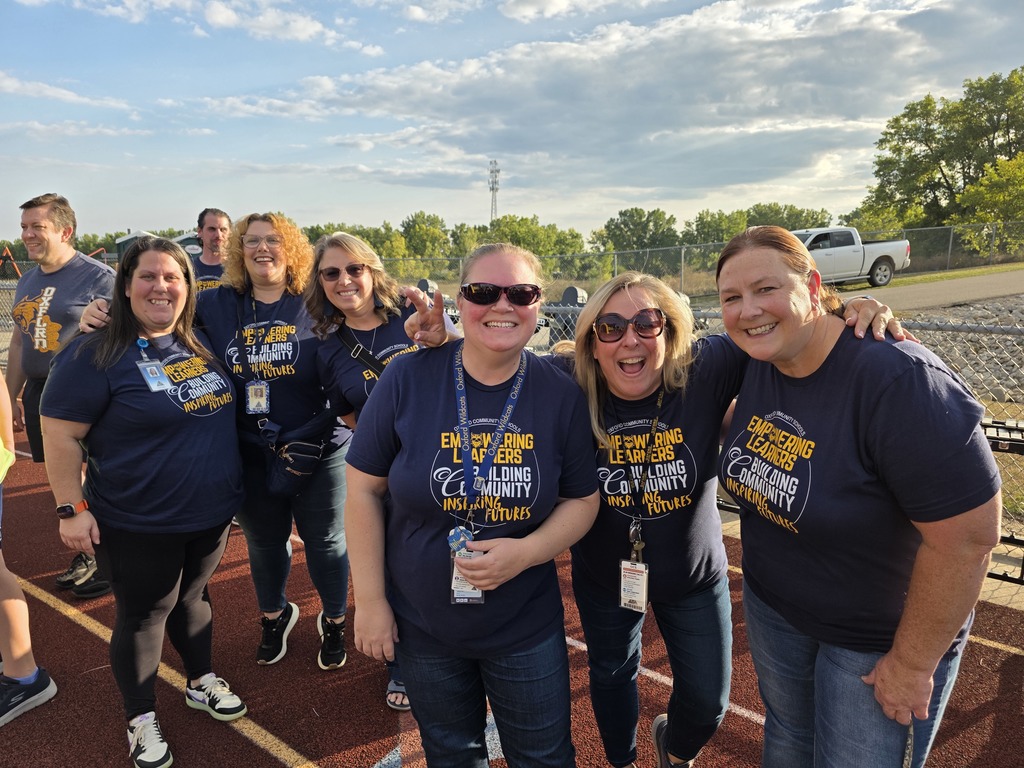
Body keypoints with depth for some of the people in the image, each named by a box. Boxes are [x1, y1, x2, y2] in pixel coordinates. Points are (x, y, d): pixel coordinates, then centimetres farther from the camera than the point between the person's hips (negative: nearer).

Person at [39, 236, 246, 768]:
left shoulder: (200, 345, 4)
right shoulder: (95, 354, -16)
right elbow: (60, 434, -14)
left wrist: (230, 487, 13)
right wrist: (71, 509, -16)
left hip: (212, 514, 6)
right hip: (139, 525, -5)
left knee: (192, 597, 22)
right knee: (143, 615, 11)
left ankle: (201, 683, 44)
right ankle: (141, 720, 32)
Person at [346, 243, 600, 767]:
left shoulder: (561, 395, -10)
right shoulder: (407, 380, -14)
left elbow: (582, 499, -3)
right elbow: (364, 488, -7)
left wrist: (525, 552, -20)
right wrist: (369, 600, -7)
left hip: (526, 628, 0)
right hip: (421, 624, 0)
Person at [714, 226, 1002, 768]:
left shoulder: (899, 381, -31)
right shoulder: (755, 362, -10)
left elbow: (968, 536, -28)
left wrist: (913, 664, -19)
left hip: (879, 636, -6)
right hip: (771, 606, 6)